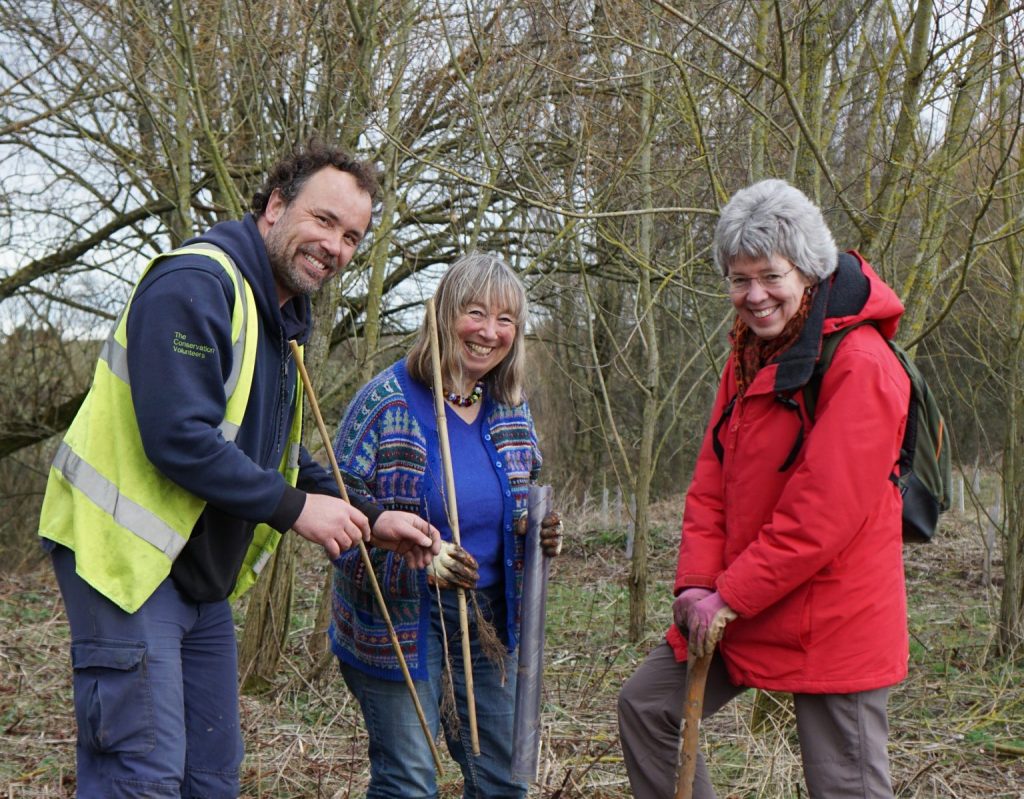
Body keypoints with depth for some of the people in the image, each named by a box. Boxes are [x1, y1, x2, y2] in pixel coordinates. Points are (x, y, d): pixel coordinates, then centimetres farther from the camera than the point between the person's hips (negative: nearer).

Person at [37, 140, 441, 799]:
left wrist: (372, 521, 10)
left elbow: (283, 460, 22)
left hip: (203, 578, 10)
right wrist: (294, 507, -18)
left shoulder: (282, 319, 15)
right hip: (126, 556, -10)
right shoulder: (196, 283, -16)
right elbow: (177, 437, -26)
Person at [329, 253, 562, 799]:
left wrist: (542, 535, -3)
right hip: (398, 621, -6)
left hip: (488, 619, 6)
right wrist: (418, 562, -29)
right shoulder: (388, 401, -14)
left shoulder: (511, 410, 6)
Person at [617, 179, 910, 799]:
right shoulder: (750, 357, 10)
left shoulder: (860, 366, -18)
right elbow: (713, 479, 9)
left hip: (831, 619, -8)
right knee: (646, 706, 12)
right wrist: (697, 583, -4)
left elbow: (823, 514, -23)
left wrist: (730, 596, -18)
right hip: (734, 605, 9)